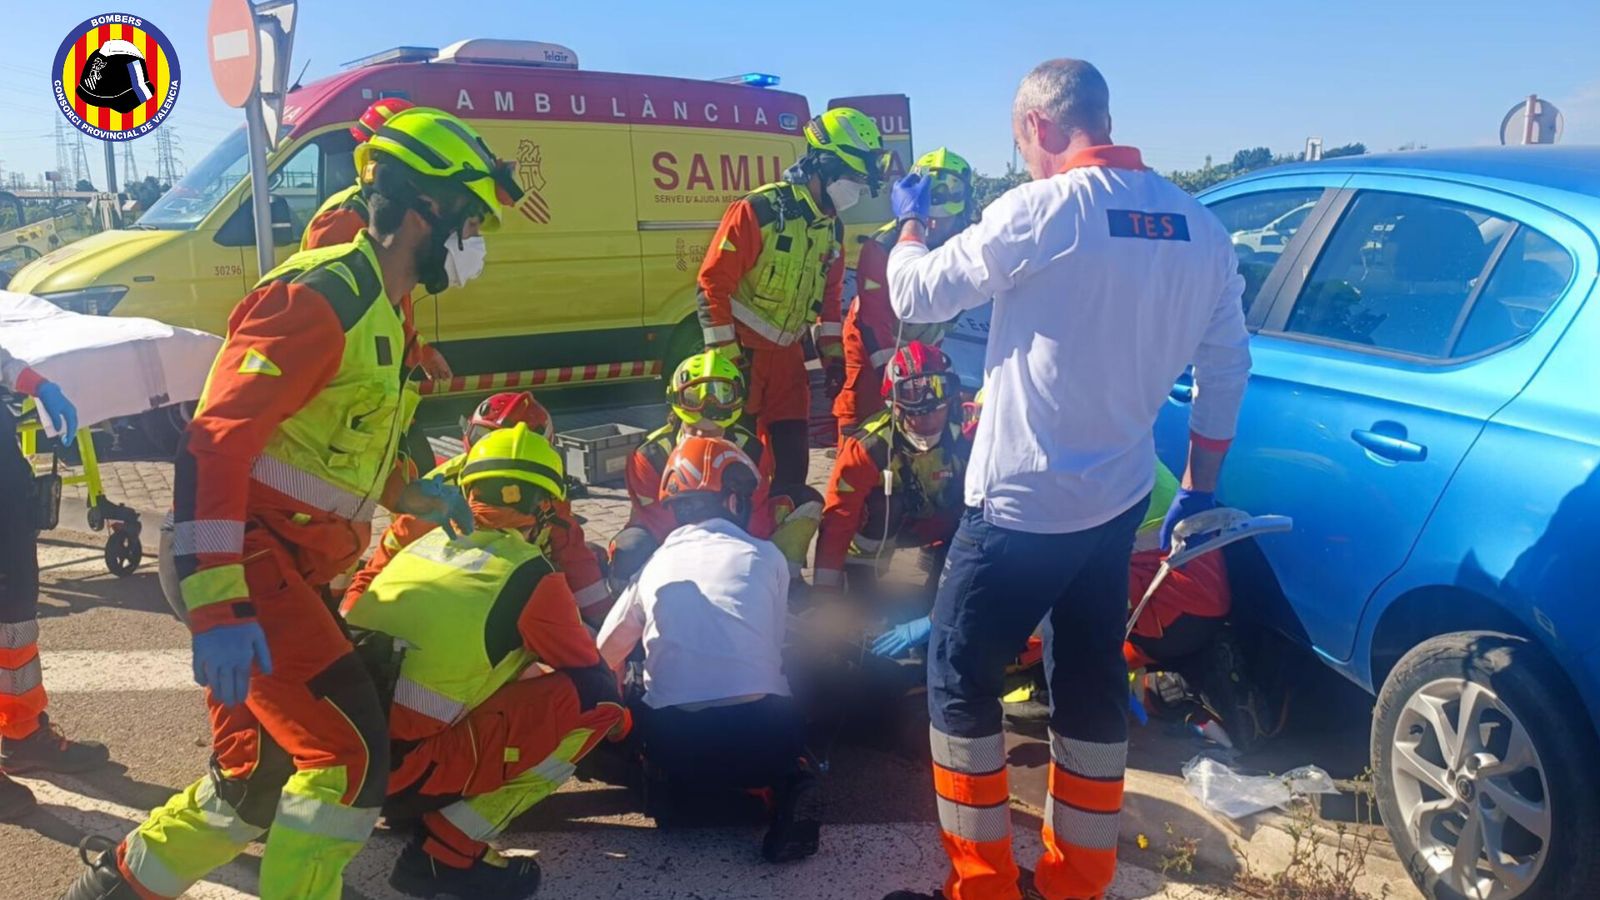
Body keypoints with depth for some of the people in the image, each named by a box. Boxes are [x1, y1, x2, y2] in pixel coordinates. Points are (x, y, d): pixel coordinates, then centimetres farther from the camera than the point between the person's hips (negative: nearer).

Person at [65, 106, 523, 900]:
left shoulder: (379, 313, 15)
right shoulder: (317, 298, -17)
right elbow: (213, 447, -24)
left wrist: (415, 493, 34)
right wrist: (218, 608, -30)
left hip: (291, 573, 10)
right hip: (244, 566, -10)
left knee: (260, 778, 15)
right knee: (350, 752, -12)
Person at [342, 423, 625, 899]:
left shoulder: (427, 541, 14)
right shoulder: (532, 577, -4)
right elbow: (596, 680, 7)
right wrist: (618, 716, 32)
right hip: (404, 765, -8)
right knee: (592, 700, -3)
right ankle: (447, 851, -4)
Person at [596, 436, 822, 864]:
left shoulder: (656, 562, 14)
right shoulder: (766, 557, 10)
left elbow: (604, 661, 19)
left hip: (674, 743, 3)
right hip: (761, 740, -2)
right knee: (786, 717, 32)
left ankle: (679, 788, 8)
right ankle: (785, 782, 1)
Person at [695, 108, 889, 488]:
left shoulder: (832, 226, 8)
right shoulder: (758, 211, -17)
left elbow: (829, 293, 19)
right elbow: (713, 282, -17)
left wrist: (833, 354, 14)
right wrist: (725, 357, -18)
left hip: (787, 356, 7)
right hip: (743, 354, -7)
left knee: (793, 456, 8)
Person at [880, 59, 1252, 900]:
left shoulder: (1039, 211, -15)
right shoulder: (1202, 230, 4)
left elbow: (917, 296, -7)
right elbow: (1226, 370, 9)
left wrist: (910, 219, 14)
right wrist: (1199, 488, 19)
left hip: (1020, 503, -6)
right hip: (1116, 501, 7)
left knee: (960, 679, 8)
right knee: (1093, 684, 17)